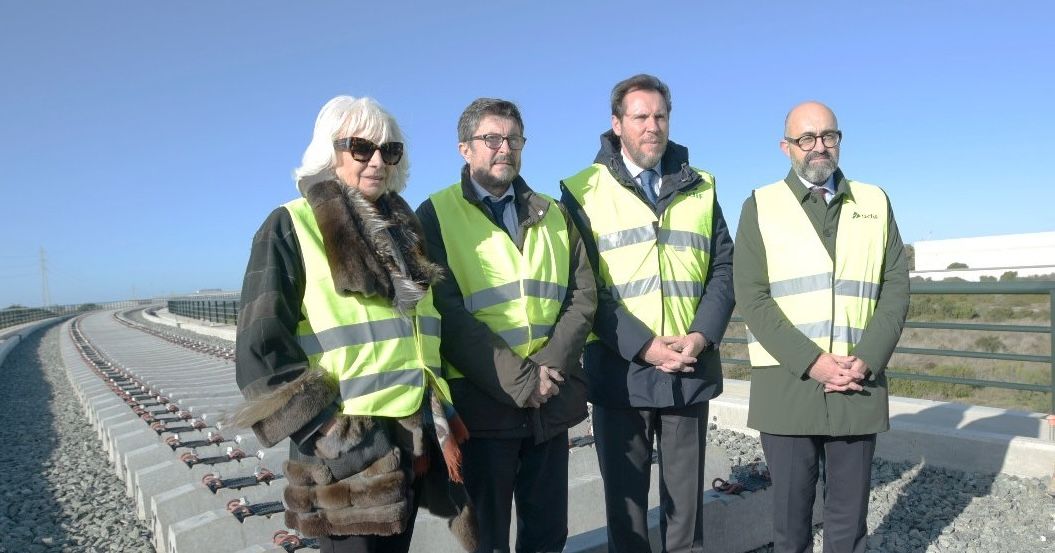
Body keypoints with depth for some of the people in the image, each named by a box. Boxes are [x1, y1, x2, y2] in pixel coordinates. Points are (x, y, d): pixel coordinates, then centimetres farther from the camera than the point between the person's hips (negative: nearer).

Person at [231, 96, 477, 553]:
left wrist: (441, 425, 10)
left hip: (414, 441, 6)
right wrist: (334, 437, -15)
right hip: (344, 453, -6)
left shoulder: (403, 230, 13)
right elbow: (261, 349, -12)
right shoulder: (291, 227, -5)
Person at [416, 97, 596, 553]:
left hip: (551, 399, 4)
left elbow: (582, 295, 4)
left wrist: (551, 366, -11)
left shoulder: (553, 215, 13)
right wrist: (519, 379, -16)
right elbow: (446, 313, -11)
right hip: (482, 400, -4)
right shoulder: (437, 215, -1)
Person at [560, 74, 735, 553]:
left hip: (691, 371, 3)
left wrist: (701, 337, -10)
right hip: (619, 371, -2)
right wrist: (643, 346, -16)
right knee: (625, 499, 11)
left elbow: (724, 268, 7)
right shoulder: (583, 190, -1)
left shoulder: (700, 187, 10)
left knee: (686, 498, 13)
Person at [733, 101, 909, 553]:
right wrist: (812, 362, -14)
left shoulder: (876, 202, 12)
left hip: (859, 387, 2)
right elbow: (752, 297, -5)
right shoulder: (760, 206, 4)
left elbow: (896, 287, 6)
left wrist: (866, 362, -8)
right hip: (787, 385, -2)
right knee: (791, 514, 8)